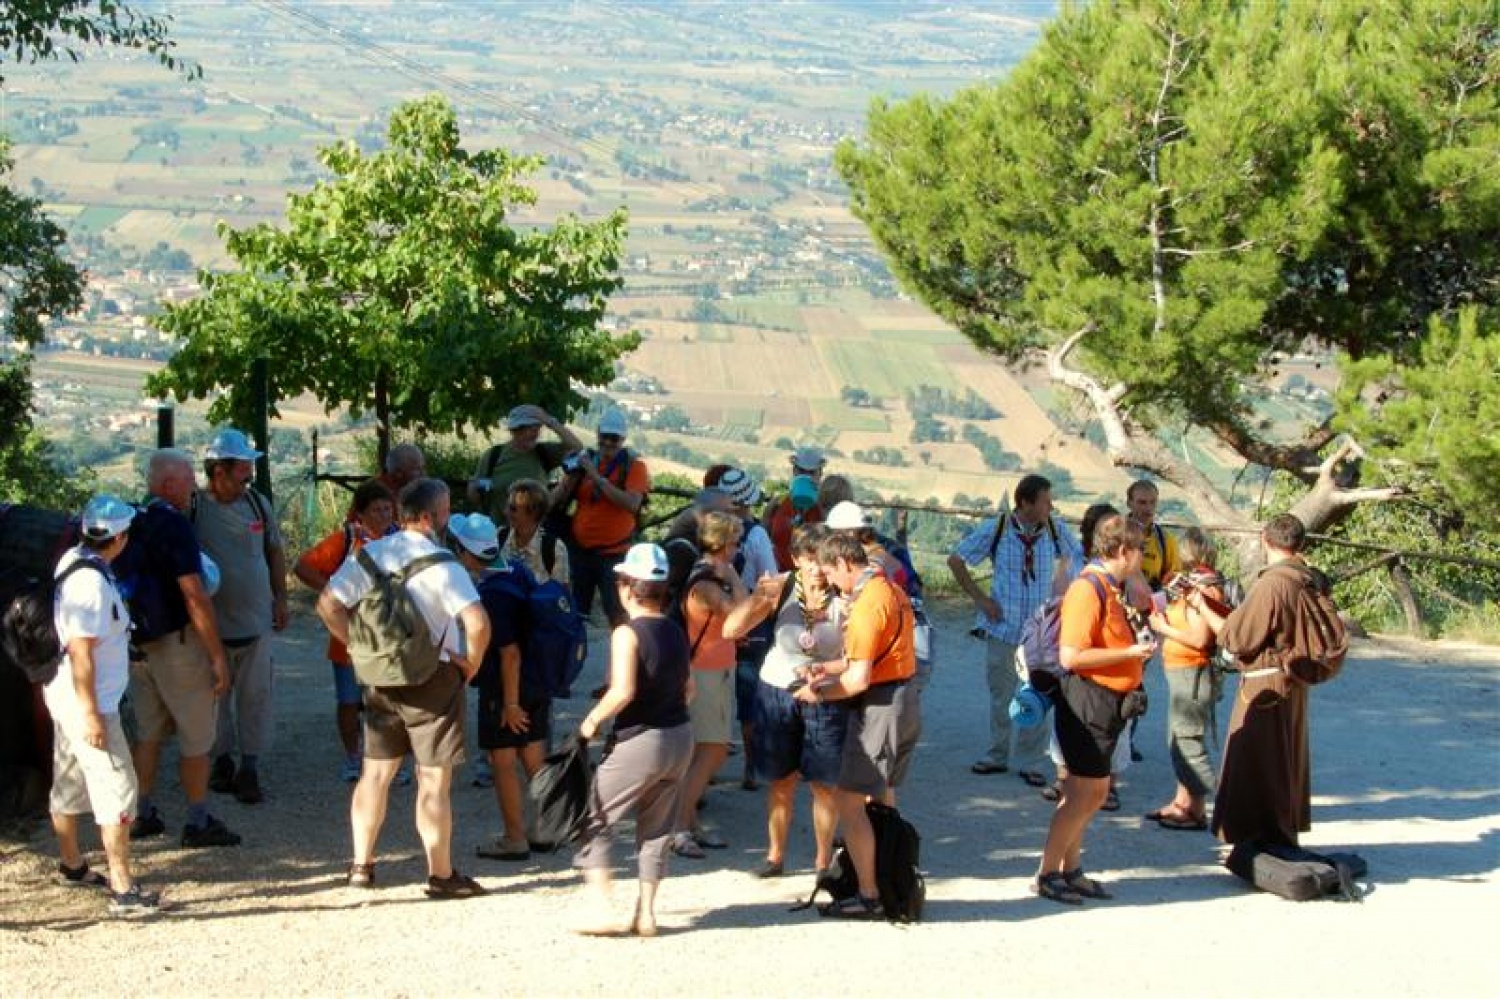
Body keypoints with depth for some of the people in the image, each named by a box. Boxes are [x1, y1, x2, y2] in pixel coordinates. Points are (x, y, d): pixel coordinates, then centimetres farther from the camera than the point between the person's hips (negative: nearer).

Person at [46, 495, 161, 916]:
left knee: (68, 785, 21)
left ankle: (71, 866, 37)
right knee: (117, 790, -7)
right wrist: (91, 715, -23)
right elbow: (80, 652, -25)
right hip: (88, 702, -10)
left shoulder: (72, 559, 4)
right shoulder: (91, 582, -25)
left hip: (64, 695, 10)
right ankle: (123, 889, -6)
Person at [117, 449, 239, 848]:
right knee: (196, 737, 4)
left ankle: (141, 815, 23)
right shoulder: (173, 524, -18)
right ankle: (199, 822, 9)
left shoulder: (129, 523, 6)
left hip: (136, 645, 8)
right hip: (178, 641, -8)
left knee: (148, 733, 18)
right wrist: (218, 656, -19)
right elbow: (194, 595, -22)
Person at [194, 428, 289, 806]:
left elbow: (275, 551, 15)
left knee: (255, 696, 1)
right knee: (215, 695, 9)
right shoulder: (193, 508, -9)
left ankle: (249, 768, 7)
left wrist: (280, 599, 11)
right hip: (212, 623, -3)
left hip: (257, 619, 3)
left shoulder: (257, 503, 5)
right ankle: (222, 759, 23)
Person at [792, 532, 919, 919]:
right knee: (881, 800, 19)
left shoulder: (867, 604, -20)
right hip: (903, 704, 10)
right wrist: (828, 668, 15)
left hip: (879, 708, -10)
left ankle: (868, 895, -5)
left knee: (848, 801, -6)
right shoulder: (892, 591, 10)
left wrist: (819, 693, -8)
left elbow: (859, 679, -22)